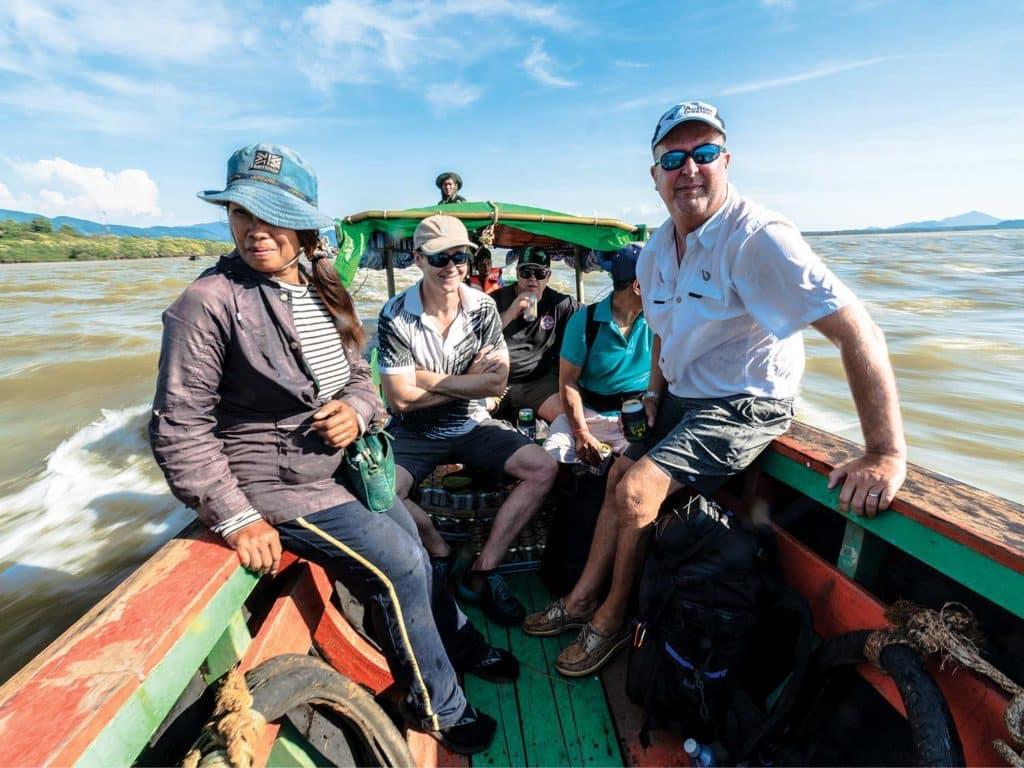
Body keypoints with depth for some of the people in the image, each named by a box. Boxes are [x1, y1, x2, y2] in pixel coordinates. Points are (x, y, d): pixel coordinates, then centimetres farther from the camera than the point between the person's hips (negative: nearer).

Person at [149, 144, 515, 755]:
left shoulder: (324, 293, 3)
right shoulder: (208, 304, -16)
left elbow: (360, 375, 12)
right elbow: (179, 429, -16)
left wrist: (357, 410, -11)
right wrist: (235, 520, -19)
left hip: (345, 462, 7)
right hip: (275, 481, -6)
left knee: (413, 550, 15)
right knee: (398, 567, -9)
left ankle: (460, 645, 45)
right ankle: (439, 709, 19)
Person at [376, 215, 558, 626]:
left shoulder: (483, 308, -3)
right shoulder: (395, 315, -11)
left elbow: (497, 382, -11)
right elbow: (400, 398, -16)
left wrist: (424, 378, -15)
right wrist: (468, 379, -11)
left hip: (474, 427, 3)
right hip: (416, 434, -2)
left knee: (544, 468, -15)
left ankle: (482, 570, -4)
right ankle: (440, 553, 3)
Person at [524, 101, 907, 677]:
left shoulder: (757, 237, -22)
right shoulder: (655, 253, 3)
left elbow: (856, 328, -26)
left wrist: (887, 455, -31)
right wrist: (655, 395, 9)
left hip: (743, 407, -8)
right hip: (682, 399, 8)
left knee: (637, 491, -18)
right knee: (620, 478, 10)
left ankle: (612, 620, 10)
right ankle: (583, 599, 28)